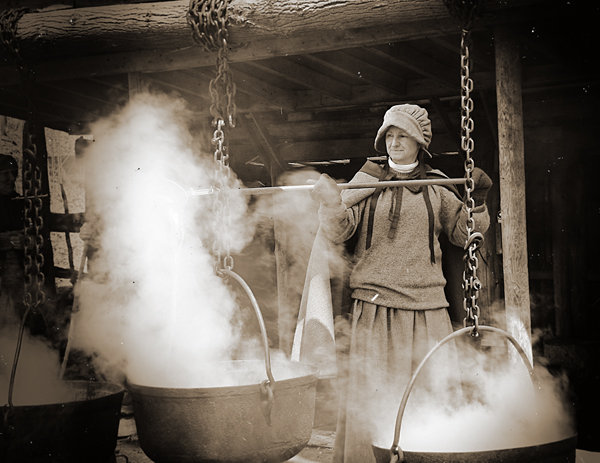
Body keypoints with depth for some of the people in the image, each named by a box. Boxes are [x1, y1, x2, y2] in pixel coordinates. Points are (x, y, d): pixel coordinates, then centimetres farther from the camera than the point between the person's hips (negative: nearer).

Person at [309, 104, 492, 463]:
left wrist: (478, 201, 2)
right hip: (374, 307, -1)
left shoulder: (436, 189, 11)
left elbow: (465, 234, 17)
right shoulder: (367, 182, 7)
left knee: (441, 392, 1)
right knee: (368, 396, -4)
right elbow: (339, 232, -2)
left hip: (427, 307, 2)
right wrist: (332, 205, -21)